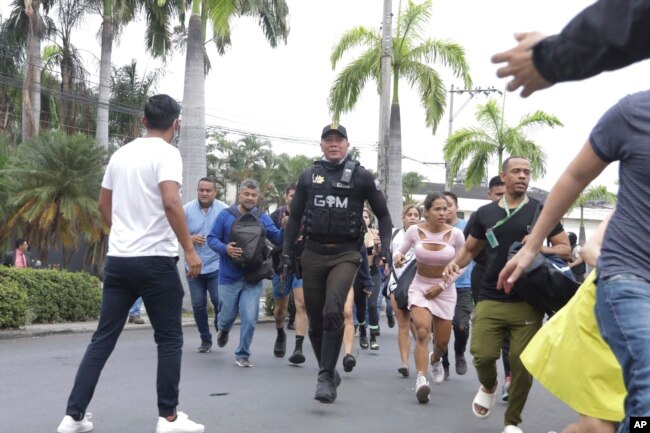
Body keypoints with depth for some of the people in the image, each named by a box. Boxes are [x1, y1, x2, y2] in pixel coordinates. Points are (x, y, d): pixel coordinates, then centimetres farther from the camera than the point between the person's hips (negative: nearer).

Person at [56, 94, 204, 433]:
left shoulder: (121, 154, 12)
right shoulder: (167, 154, -10)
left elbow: (104, 205, 21)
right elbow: (171, 203, -23)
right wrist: (190, 249, -17)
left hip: (117, 259, 7)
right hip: (155, 260, -6)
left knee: (103, 338, 10)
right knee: (169, 340, 6)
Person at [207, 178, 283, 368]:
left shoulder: (263, 218, 3)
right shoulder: (225, 215, -2)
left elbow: (277, 239, -3)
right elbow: (212, 238, -2)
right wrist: (225, 248, -22)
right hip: (229, 276, -1)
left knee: (250, 318, -6)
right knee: (227, 315, 10)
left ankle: (243, 354, 11)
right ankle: (223, 330, 47)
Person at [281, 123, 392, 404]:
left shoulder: (361, 176, 1)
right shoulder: (308, 176, 9)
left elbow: (383, 214, 7)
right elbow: (295, 216, 15)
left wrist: (385, 246, -7)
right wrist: (287, 250, 7)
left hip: (345, 255, -3)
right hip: (313, 254, 4)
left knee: (332, 311, -23)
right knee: (315, 321, 6)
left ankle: (326, 377, -16)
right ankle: (328, 372, 25)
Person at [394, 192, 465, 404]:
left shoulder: (455, 234, -11)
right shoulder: (415, 231, -10)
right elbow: (401, 251, 5)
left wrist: (441, 286, -11)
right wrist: (397, 257, -20)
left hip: (445, 289, 1)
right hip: (420, 286, -1)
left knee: (442, 342, 8)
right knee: (422, 332, -24)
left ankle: (435, 360, 44)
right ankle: (421, 379, -29)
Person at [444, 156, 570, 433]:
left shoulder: (542, 210, 3)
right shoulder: (485, 213, 8)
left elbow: (565, 248, 5)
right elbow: (470, 249, 18)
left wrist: (539, 249, -15)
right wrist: (455, 263, -4)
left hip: (528, 301, -1)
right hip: (491, 299, 1)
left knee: (522, 362, -1)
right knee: (483, 355, -11)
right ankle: (489, 386, 27)